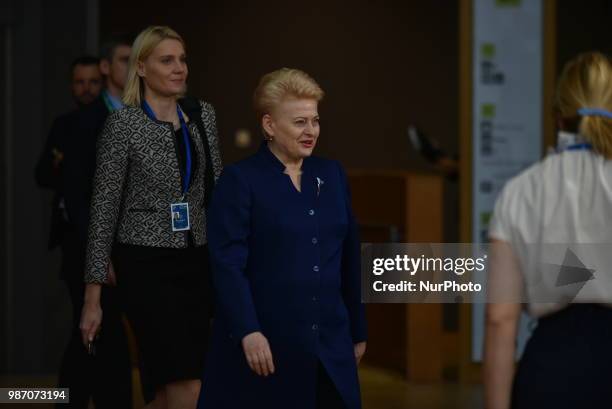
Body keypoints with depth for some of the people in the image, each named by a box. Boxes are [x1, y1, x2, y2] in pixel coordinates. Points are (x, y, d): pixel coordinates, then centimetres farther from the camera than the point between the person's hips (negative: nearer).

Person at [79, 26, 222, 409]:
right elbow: (104, 208, -8)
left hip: (198, 262, 6)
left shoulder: (202, 114, 7)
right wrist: (93, 296, -10)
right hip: (147, 264, -6)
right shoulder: (123, 123, -9)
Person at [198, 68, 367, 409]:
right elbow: (227, 264, -12)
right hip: (266, 342, -5)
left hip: (329, 344, 5)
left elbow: (349, 259, 15)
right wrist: (248, 332, -21)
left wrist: (358, 330, 15)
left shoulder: (332, 175, 12)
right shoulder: (241, 180, -5)